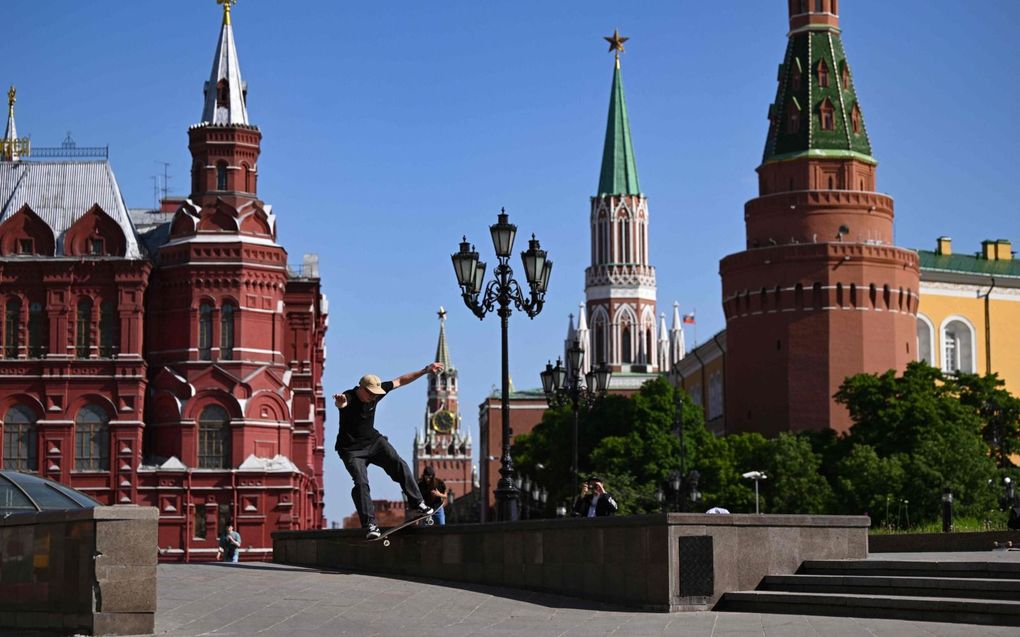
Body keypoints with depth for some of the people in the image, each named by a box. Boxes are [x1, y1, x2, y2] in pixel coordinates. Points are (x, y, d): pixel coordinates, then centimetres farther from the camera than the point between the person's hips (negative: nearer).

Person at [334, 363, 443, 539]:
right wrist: (340, 402, -77)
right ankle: (370, 525, -17)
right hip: (351, 449, -5)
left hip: (373, 440, 5)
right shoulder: (349, 398, -25)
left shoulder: (377, 391, -7)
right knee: (361, 483, -19)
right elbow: (341, 403, -50)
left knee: (400, 465, -11)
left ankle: (416, 504, -1)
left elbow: (400, 381, 4)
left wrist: (425, 370, 3)